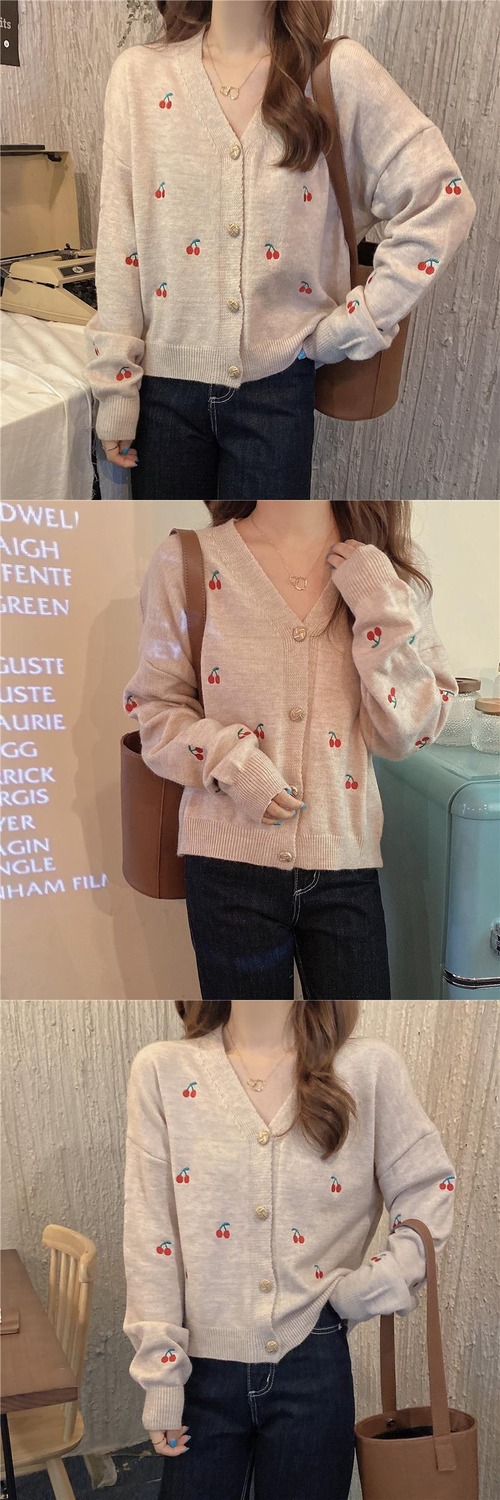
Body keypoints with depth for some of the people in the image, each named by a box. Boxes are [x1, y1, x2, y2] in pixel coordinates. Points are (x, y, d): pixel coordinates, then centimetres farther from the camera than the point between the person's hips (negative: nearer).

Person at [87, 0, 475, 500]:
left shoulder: (338, 72, -4)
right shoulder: (139, 74, 0)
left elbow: (442, 202, -5)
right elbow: (117, 250, 0)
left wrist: (350, 327, -7)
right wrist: (115, 386, -1)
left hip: (278, 386, -1)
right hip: (165, 385, 2)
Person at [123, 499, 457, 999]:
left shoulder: (383, 573, -1)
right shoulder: (189, 562, -5)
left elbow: (406, 735, -4)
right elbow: (153, 705, 3)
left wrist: (384, 611, -14)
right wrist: (230, 761, -14)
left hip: (346, 865, 1)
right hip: (233, 864, -1)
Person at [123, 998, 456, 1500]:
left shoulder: (368, 1067, -5)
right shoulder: (162, 1070, -6)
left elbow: (428, 1189, 4)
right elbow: (149, 1234, -4)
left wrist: (371, 1289, -5)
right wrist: (160, 1373, -5)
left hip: (313, 1362, 0)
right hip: (202, 1366, 0)